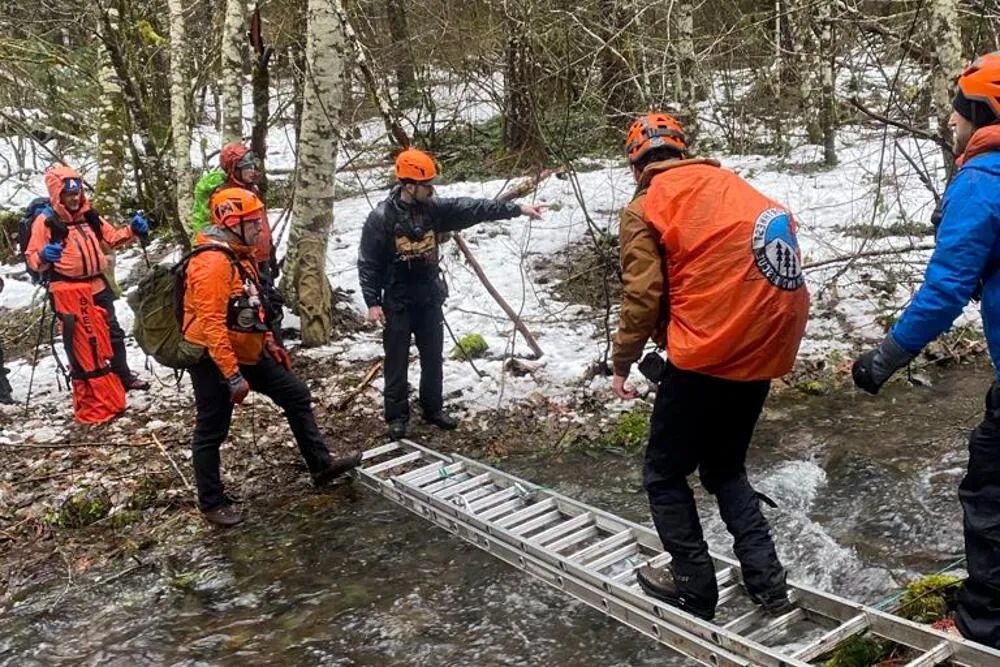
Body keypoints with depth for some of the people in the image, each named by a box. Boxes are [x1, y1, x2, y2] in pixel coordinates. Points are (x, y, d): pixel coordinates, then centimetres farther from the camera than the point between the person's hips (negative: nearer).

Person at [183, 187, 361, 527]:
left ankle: (321, 465, 22)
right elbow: (212, 325, -28)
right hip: (214, 360, -10)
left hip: (247, 353, 10)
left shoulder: (240, 255, 9)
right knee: (212, 431, 4)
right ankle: (212, 503, 20)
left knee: (296, 394, 12)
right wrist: (233, 376, -28)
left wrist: (269, 343, 18)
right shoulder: (212, 263, -24)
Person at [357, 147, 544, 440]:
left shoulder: (433, 208, -2)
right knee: (397, 362, 5)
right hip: (397, 303, -5)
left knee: (433, 358, 14)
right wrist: (372, 301, -15)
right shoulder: (381, 217, -16)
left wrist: (517, 208, -9)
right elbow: (368, 263, -12)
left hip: (430, 299, 5)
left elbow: (472, 208, -5)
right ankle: (397, 416, 18)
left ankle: (433, 408, 30)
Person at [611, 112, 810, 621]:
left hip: (707, 355, -7)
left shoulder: (646, 208, -3)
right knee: (726, 468, 24)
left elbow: (642, 298, -9)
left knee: (665, 474, 13)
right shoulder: (730, 184, 15)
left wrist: (622, 364, 5)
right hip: (766, 350, 7)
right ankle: (766, 580, 19)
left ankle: (694, 588, 19)